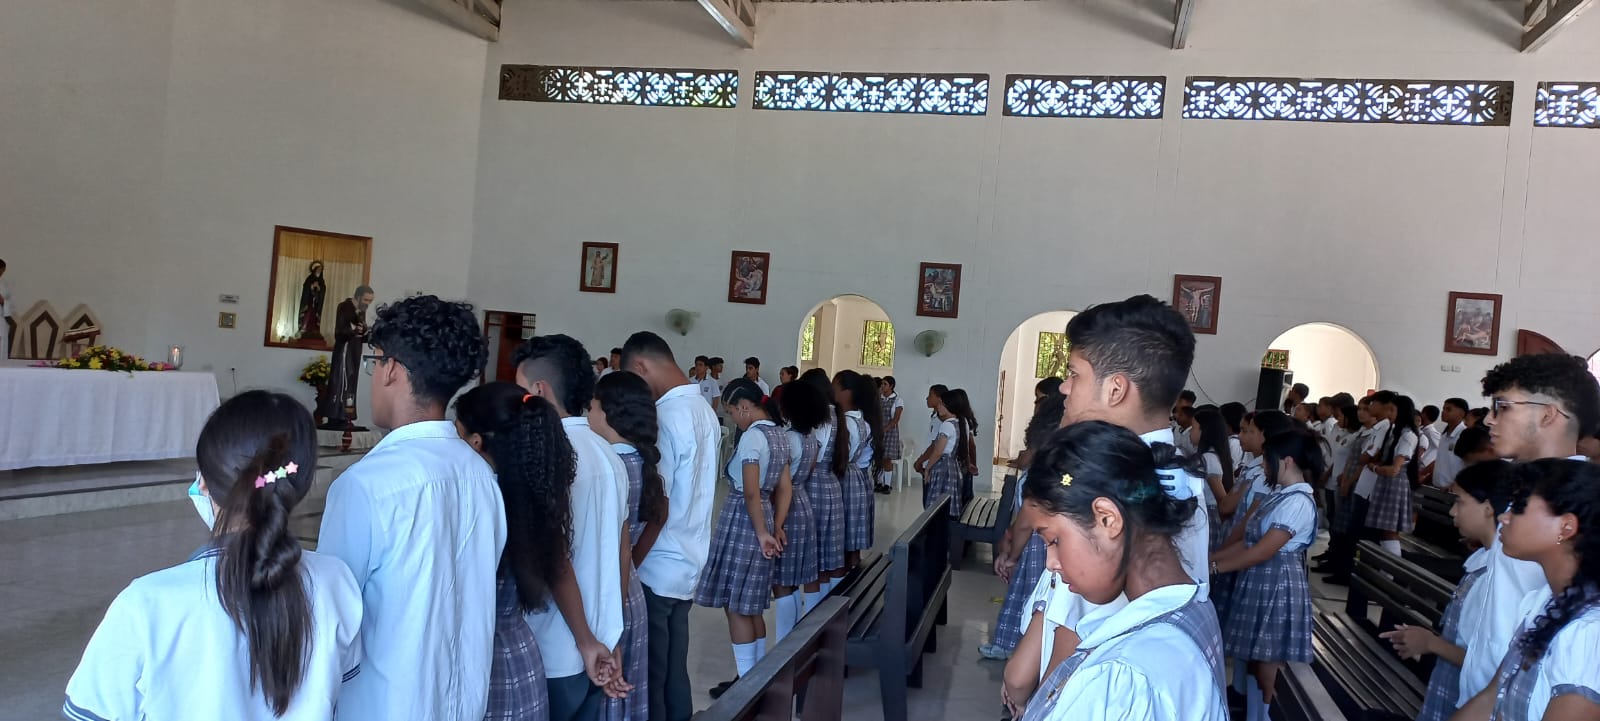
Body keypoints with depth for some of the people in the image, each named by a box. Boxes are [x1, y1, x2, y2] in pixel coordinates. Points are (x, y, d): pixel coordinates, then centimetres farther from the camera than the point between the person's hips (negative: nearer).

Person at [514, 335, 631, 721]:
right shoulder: (608, 453, 7)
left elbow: (557, 564, -18)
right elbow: (623, 552, 10)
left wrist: (586, 643, -10)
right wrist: (608, 639, 14)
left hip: (557, 656, -7)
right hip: (605, 644, 7)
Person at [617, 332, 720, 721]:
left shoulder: (666, 416, -19)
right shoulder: (703, 409, 8)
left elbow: (657, 508, -20)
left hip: (656, 569, -8)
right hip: (688, 564, 8)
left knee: (648, 678, 3)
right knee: (673, 672, 16)